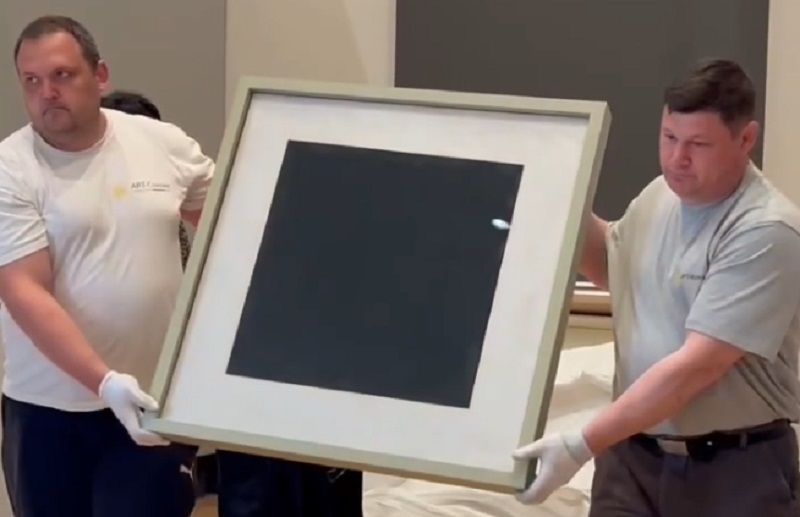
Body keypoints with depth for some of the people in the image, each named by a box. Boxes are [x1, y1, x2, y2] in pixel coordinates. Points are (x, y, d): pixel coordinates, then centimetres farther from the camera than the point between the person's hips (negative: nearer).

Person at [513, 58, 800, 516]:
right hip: (633, 453, 6)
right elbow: (612, 267, 27)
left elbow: (696, 366, -25)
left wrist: (582, 445, -28)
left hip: (737, 470, -6)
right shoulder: (659, 195, 5)